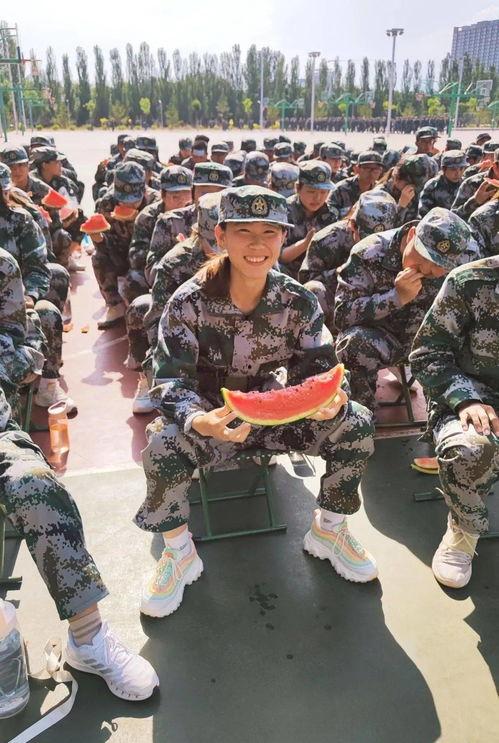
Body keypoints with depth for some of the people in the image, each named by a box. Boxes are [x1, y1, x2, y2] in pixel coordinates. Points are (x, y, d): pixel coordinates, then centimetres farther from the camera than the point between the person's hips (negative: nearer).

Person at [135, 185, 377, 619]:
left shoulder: (299, 302, -9)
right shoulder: (190, 302, -17)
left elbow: (319, 370, -7)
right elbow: (171, 378, -21)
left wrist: (331, 398, -33)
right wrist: (198, 420, -44)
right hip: (210, 420, -2)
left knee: (356, 423, -17)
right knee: (162, 444, -34)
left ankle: (328, 530, 8)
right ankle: (179, 553, -4)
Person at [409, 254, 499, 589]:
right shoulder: (471, 281, -7)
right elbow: (427, 353, -4)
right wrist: (466, 399, -18)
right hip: (469, 401, -2)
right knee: (467, 448, -34)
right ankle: (465, 530, -2)